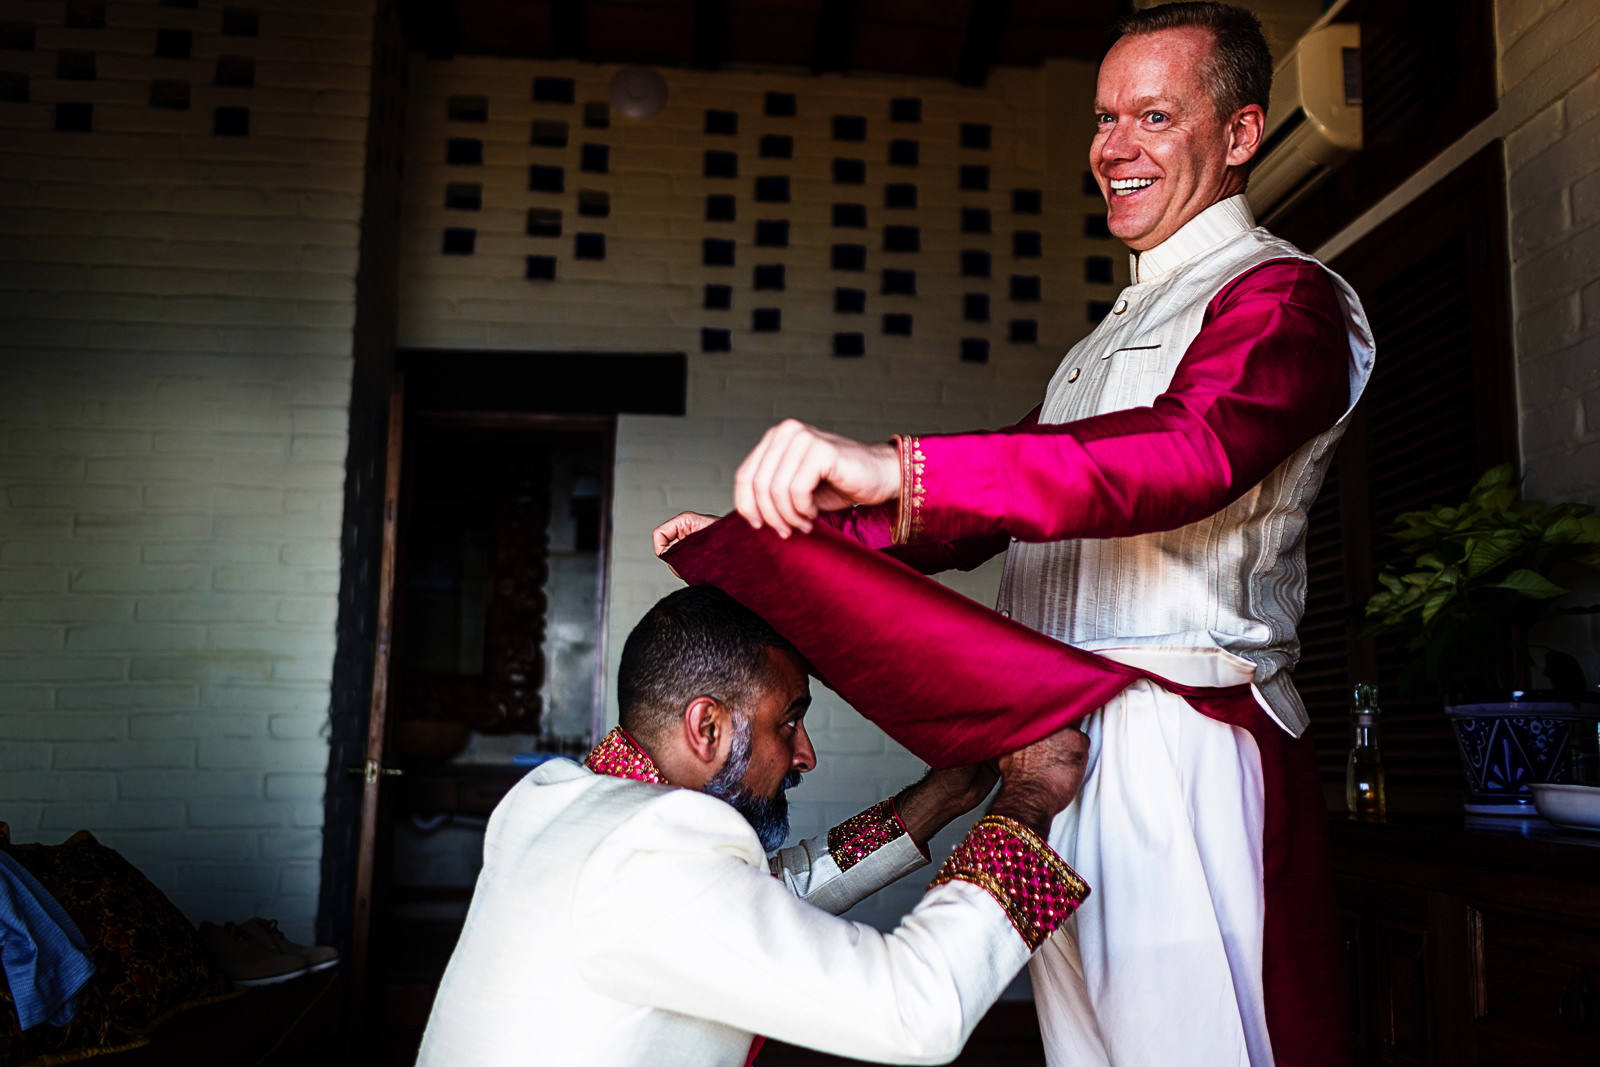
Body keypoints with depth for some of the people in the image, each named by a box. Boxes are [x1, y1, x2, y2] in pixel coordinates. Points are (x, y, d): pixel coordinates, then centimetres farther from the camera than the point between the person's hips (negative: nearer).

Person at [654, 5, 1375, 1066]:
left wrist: (894, 467, -40)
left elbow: (1194, 451, -27)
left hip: (1182, 753, -8)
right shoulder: (1108, 340, 26)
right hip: (1061, 752, 8)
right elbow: (974, 521, 22)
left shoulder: (1284, 297, -4)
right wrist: (775, 538, 8)